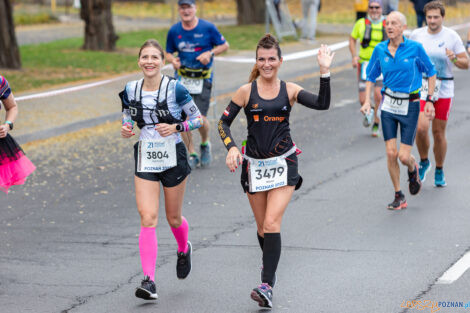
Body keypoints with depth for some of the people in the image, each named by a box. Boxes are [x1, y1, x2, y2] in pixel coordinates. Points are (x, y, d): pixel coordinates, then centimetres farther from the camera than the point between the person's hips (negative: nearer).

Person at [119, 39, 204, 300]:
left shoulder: (175, 88, -11)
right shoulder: (130, 90, 0)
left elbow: (198, 119, -5)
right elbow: (127, 120, 12)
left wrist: (176, 127, -21)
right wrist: (125, 131, -10)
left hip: (173, 158, -2)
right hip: (145, 161, 2)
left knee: (173, 218, 13)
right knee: (147, 218, -11)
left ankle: (184, 249, 48)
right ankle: (149, 281, -14)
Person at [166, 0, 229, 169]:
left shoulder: (208, 28, -6)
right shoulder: (174, 31, 1)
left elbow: (224, 45, 4)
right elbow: (168, 52, 13)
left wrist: (210, 53, -14)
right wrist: (172, 60, -10)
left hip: (203, 79, -2)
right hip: (182, 78, 3)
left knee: (200, 118, -10)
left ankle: (205, 144, 23)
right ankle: (192, 155, 10)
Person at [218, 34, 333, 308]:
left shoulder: (290, 90, 0)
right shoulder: (246, 91, 0)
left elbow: (322, 104, -13)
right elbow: (224, 123, 3)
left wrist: (325, 72, -21)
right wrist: (231, 147, -13)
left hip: (284, 164, -2)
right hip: (254, 165, 2)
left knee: (272, 223, -15)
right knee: (263, 227, 12)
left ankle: (267, 286, -17)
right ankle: (270, 267, 40)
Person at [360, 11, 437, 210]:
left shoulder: (415, 48, -9)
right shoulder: (380, 50, 0)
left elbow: (431, 74, 2)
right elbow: (371, 77, 12)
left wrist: (430, 101, -2)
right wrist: (367, 101, 1)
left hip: (409, 106, -3)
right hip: (389, 105, 3)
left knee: (404, 157, -7)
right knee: (391, 153, -3)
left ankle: (413, 169, 31)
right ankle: (399, 197, 12)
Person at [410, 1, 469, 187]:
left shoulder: (452, 36, -3)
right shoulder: (416, 35, 1)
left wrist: (454, 59, -20)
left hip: (444, 89, 0)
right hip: (421, 88, 0)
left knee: (439, 132, 5)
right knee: (421, 128, -17)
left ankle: (439, 172, 23)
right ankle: (424, 162, 10)